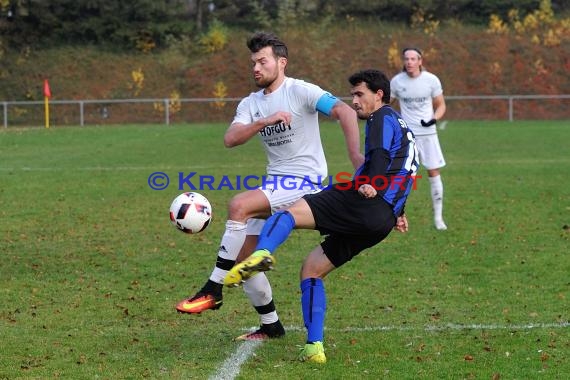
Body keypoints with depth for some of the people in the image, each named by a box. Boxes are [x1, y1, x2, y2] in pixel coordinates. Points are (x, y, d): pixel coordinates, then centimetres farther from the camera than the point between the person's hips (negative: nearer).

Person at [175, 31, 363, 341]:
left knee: (239, 205, -29)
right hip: (275, 184, 7)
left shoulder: (300, 91, -7)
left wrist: (355, 154, -31)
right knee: (244, 257, 1)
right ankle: (271, 325, 18)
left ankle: (213, 289, -25)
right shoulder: (251, 104, 11)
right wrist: (265, 121, -22)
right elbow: (230, 139, -6)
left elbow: (345, 112, -19)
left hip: (304, 182, -7)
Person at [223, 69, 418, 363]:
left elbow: (380, 154, -14)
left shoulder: (383, 118, 4)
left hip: (363, 203, -9)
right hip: (383, 221, 9)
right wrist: (397, 212, 34)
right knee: (311, 269, 14)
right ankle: (314, 348, 5)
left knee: (287, 213, -20)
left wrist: (371, 183, -24)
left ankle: (262, 253, -52)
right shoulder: (402, 127, 35)